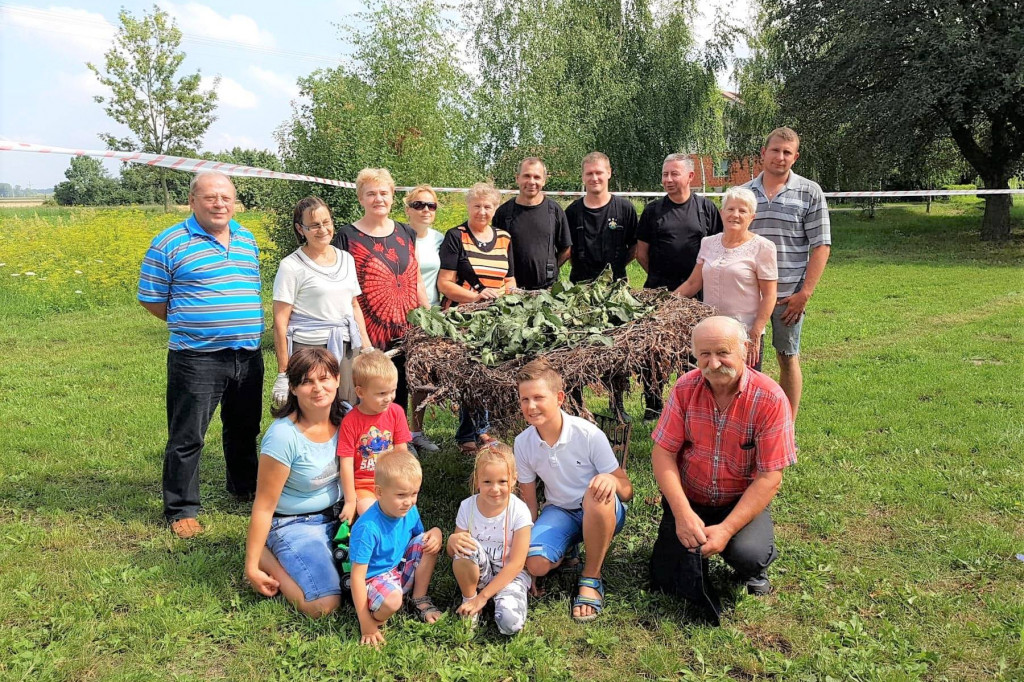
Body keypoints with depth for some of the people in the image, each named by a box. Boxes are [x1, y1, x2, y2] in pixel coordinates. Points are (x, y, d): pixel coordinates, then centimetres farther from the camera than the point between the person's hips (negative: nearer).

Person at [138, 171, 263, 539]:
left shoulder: (247, 239, 10)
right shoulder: (170, 243, -6)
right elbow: (151, 299, -2)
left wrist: (243, 326, 10)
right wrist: (190, 324, 0)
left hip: (248, 354, 5)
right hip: (197, 358, -5)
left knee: (245, 428, 20)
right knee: (187, 438, 3)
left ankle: (246, 487, 39)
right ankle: (181, 509, 17)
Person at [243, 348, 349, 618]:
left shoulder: (345, 417, -6)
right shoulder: (283, 436, -23)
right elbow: (264, 507, -17)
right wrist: (251, 567, -13)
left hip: (335, 515, 6)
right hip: (293, 525, -6)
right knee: (324, 605, -21)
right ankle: (268, 558, 4)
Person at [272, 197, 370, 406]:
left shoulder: (346, 259, 12)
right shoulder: (292, 266, -4)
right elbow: (280, 322, -7)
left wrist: (366, 346, 14)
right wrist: (283, 373, -10)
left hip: (347, 349, 5)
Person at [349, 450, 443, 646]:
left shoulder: (410, 511, -8)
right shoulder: (368, 528, -29)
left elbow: (420, 537, 11)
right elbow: (357, 575, -26)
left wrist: (435, 533, -16)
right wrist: (366, 624, -26)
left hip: (402, 569, 8)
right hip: (374, 578, -8)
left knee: (429, 540, -11)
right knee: (391, 600, -39)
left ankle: (419, 599, 1)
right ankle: (375, 617, -3)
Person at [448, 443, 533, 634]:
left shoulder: (519, 511, -17)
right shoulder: (468, 507, -9)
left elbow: (516, 564, -17)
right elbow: (452, 553, 0)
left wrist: (483, 597, -20)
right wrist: (452, 541, -27)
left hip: (510, 574, -2)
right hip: (478, 573, 2)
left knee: (510, 621, -30)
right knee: (464, 546, -30)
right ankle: (468, 599, -6)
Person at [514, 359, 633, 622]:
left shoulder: (589, 435, -21)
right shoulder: (523, 443, -9)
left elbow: (627, 491, -15)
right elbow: (528, 503, 2)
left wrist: (612, 480, -39)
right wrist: (525, 548, -2)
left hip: (601, 513, -3)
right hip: (559, 512, 3)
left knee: (598, 494, -40)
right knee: (535, 564, -27)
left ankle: (591, 580, -18)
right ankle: (567, 549, 13)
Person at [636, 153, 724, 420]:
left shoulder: (706, 208, 6)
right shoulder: (653, 210, 5)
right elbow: (641, 253, 10)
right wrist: (661, 277, 9)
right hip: (659, 291, 0)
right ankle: (653, 404, 11)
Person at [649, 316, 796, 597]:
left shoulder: (771, 399, -19)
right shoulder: (685, 388, -11)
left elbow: (769, 478, -18)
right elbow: (662, 452, -10)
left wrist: (726, 529, -25)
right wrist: (682, 513, -22)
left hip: (743, 500, -2)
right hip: (688, 498, 2)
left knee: (748, 555, -30)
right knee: (665, 578, -7)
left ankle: (755, 574, 7)